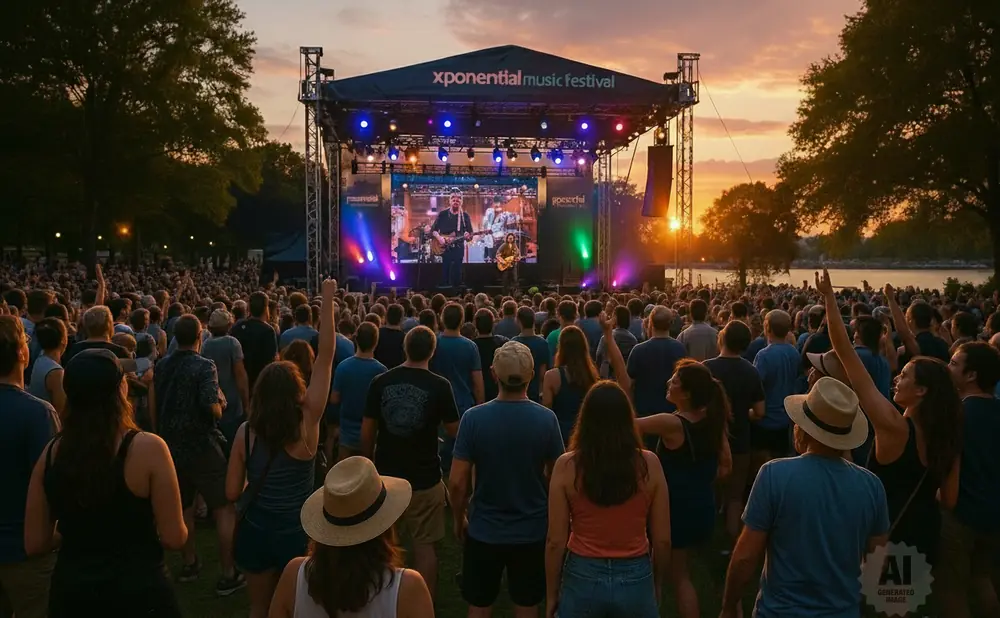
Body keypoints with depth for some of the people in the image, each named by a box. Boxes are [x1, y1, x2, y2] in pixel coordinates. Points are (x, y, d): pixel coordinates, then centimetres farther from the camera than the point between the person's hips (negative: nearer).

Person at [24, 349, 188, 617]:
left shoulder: (51, 452, -6)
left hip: (70, 588, 4)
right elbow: (174, 538, -15)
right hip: (137, 589, -3)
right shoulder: (147, 447, -19)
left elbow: (35, 543, 1)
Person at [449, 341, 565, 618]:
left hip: (484, 531, -1)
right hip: (532, 531, 1)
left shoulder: (473, 418, -17)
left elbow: (457, 482, -13)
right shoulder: (546, 419, -14)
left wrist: (459, 519, 5)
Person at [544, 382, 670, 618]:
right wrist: (657, 585, 12)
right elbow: (662, 540, -4)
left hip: (583, 578, -1)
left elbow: (556, 541, -9)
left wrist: (551, 594, 4)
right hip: (636, 579, 1)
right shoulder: (649, 464, -11)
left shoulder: (567, 466, -13)